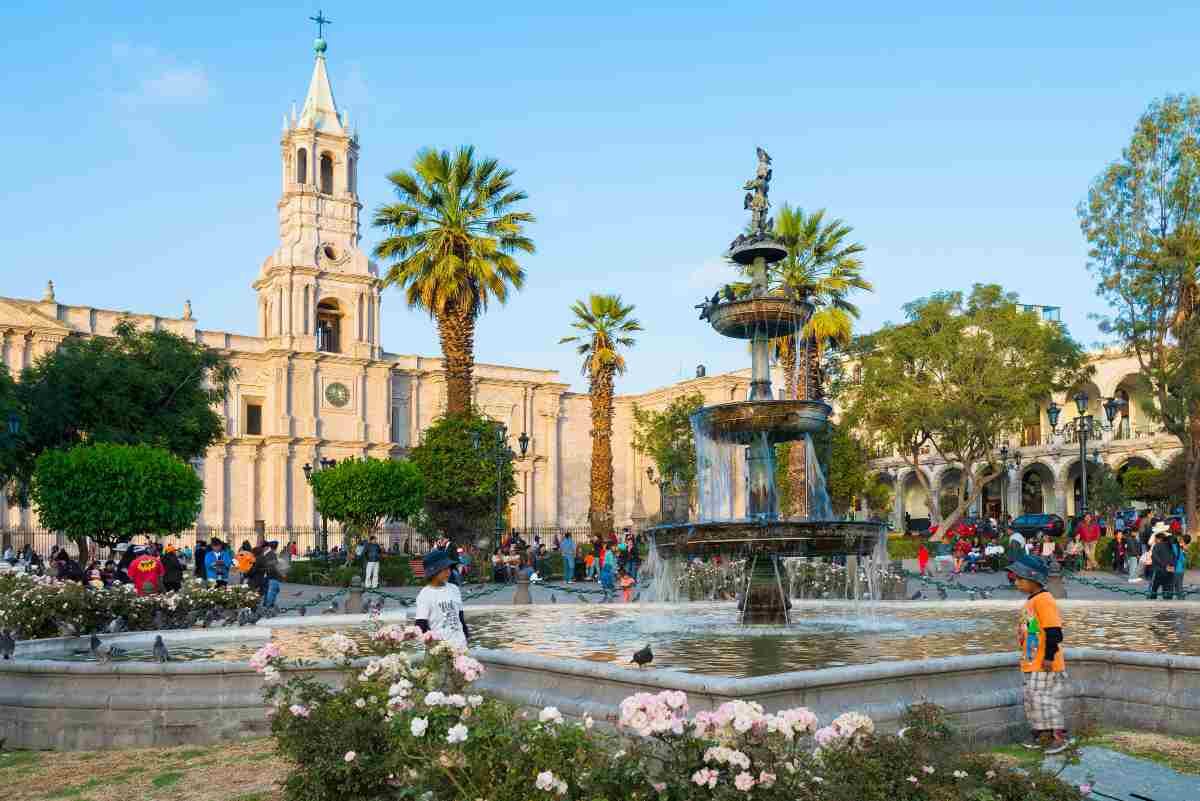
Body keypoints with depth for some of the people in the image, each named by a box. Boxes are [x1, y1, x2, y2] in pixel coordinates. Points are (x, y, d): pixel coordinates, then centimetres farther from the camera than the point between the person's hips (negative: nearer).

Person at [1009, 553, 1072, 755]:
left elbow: (1053, 631, -22)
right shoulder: (1030, 601, 12)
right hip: (1031, 664, 10)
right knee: (1032, 699, 14)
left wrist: (1049, 657, -20)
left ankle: (1060, 736, 7)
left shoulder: (1043, 600, -18)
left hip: (1045, 665, -10)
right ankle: (1043, 734, 25)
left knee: (1045, 699, -5)